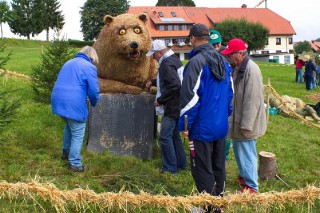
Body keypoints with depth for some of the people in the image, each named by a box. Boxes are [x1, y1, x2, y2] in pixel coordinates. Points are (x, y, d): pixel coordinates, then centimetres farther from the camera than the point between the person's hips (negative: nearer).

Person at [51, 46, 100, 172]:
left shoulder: (68, 63, 19)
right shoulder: (89, 67, -5)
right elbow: (94, 91, -10)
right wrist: (93, 103, 12)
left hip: (58, 101, 8)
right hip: (74, 105, -8)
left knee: (69, 125, 30)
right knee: (78, 134, 4)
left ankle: (66, 151, 41)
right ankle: (75, 164, 10)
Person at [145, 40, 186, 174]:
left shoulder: (166, 64, -19)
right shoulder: (173, 59, 12)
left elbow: (175, 86, -28)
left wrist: (160, 100, -19)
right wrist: (153, 82, 21)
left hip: (172, 107, -10)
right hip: (176, 106, 10)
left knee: (165, 137, -5)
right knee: (174, 135, 18)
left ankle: (170, 168, 3)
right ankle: (181, 164, 27)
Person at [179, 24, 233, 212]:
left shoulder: (196, 62, -17)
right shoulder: (223, 61, 8)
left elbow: (190, 96, -20)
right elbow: (230, 92, 14)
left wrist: (184, 124, -12)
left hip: (202, 127, -8)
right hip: (221, 126, 8)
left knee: (202, 170, 4)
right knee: (219, 167, 18)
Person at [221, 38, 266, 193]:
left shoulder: (251, 70, -23)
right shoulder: (236, 68, 7)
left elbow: (253, 100, -24)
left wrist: (246, 125, -22)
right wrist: (236, 121, 16)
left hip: (246, 122, -9)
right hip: (237, 119, 9)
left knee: (247, 152, 0)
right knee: (239, 149, 21)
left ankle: (251, 186, 14)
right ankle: (244, 176, 41)